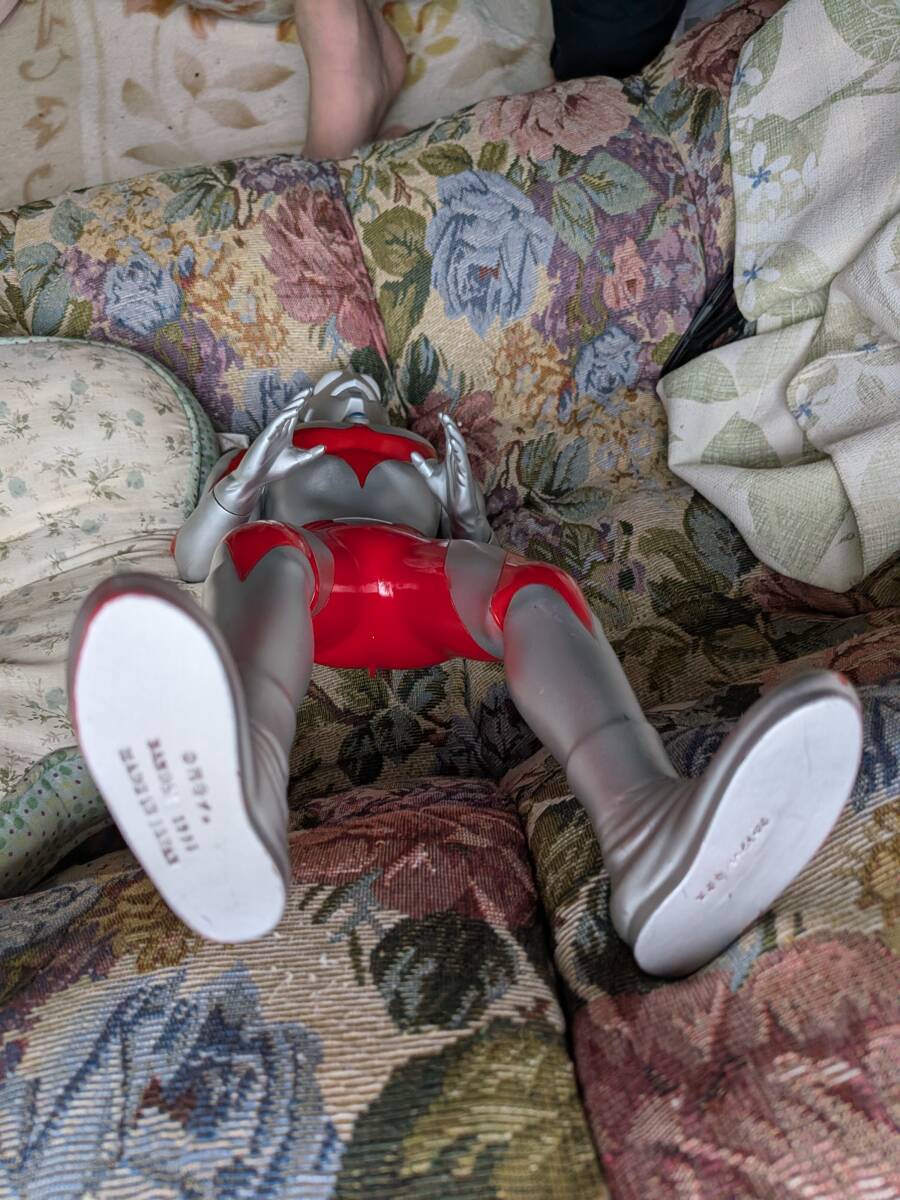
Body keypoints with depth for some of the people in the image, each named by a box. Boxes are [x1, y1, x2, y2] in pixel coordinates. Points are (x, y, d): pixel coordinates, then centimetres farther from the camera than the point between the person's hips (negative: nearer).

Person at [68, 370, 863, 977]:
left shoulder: (424, 458, 43)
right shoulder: (268, 457, 40)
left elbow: (488, 559, 30)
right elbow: (190, 560, 23)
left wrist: (466, 505, 14)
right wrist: (253, 470, 10)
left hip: (426, 583, 2)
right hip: (312, 574, -1)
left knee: (534, 588, -33)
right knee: (268, 554, -38)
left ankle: (649, 830, -64)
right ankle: (239, 796, -72)